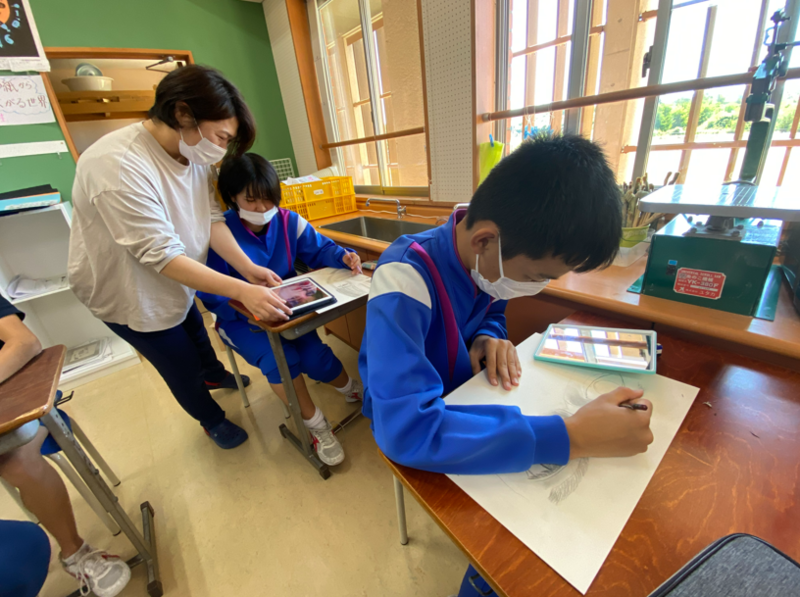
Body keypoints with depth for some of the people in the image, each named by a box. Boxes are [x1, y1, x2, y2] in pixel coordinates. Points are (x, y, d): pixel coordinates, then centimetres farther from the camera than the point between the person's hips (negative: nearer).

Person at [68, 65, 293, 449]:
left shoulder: (193, 154, -10)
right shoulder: (118, 166, -34)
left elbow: (211, 218, -9)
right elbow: (162, 256, -36)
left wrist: (248, 267, -22)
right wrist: (241, 290, -41)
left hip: (176, 281, 7)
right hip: (132, 294, -7)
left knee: (195, 335, 30)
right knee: (183, 367, 11)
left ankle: (214, 376, 61)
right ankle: (212, 420, 39)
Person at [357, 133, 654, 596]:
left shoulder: (490, 261, -12)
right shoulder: (404, 279, -34)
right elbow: (406, 429, -42)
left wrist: (488, 337, -17)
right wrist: (571, 437, -39)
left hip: (464, 402, 6)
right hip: (412, 423, -5)